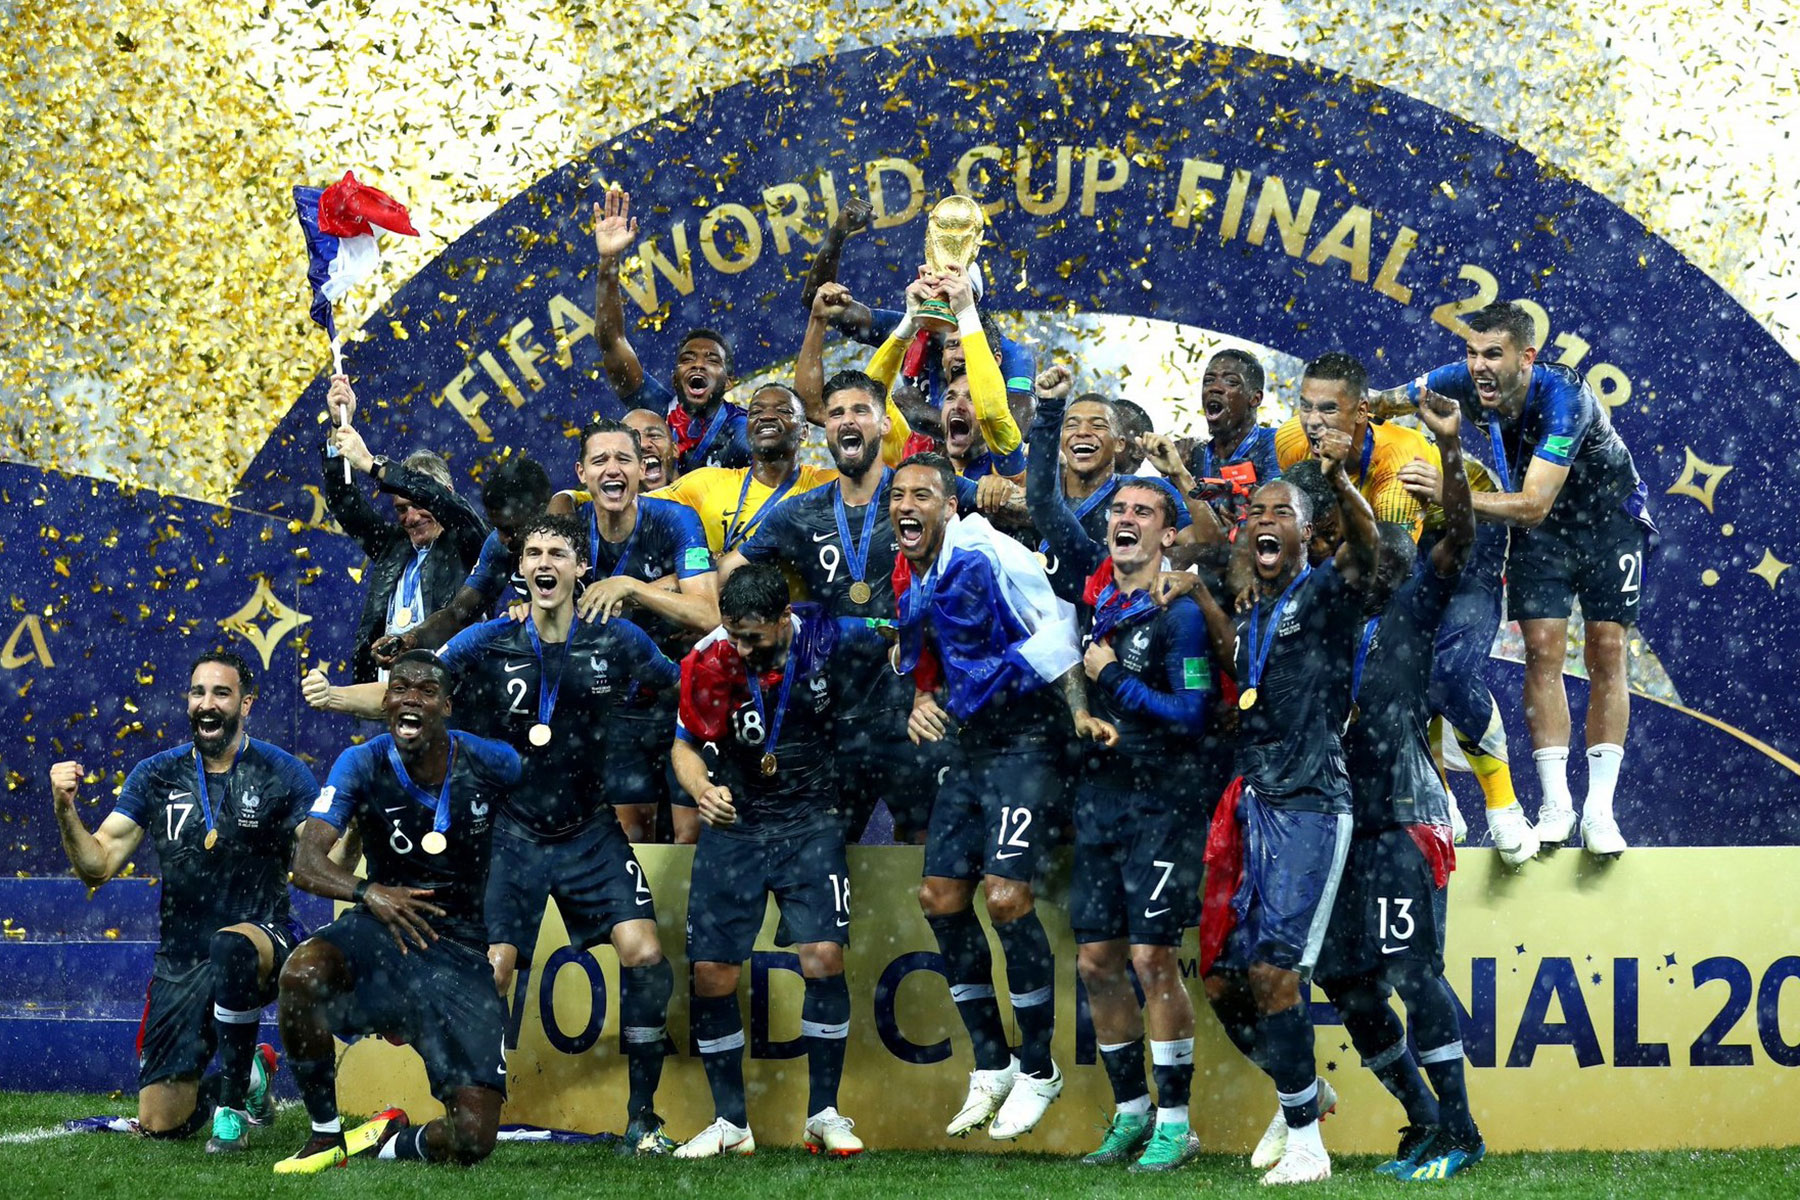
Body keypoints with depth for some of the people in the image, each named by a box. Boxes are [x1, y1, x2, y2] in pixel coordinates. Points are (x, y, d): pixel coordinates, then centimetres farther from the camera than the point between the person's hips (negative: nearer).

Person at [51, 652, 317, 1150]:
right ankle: (251, 1076, 33)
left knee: (231, 946, -42)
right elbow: (97, 866, 0)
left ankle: (232, 1105, -23)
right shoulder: (155, 776, 4)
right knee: (160, 1122, -1)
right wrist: (66, 811, -17)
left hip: (264, 942, -3)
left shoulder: (283, 774, -4)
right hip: (181, 962, 4)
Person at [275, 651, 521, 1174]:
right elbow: (306, 861, -19)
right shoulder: (363, 765, -10)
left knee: (473, 1139, -15)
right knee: (303, 972, -38)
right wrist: (368, 892, -40)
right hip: (383, 933, 0)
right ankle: (324, 1135, -16)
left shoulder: (491, 764, -8)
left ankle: (394, 1142, 23)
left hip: (460, 951, 0)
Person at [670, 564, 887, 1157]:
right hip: (734, 823, 1)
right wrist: (701, 788, -22)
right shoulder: (710, 661, -16)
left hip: (809, 823, -1)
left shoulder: (828, 636, -15)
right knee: (711, 972, -3)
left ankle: (823, 1114, -2)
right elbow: (685, 745, -4)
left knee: (823, 958, -15)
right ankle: (730, 1123, 11)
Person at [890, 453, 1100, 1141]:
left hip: (1026, 740, -9)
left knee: (1006, 896, -16)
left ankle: (1038, 1070, -2)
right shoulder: (911, 581, 9)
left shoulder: (985, 557, -16)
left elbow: (1056, 622, -17)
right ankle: (992, 1065, 18)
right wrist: (922, 700, 5)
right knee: (940, 897, 6)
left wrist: (1079, 712, -21)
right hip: (970, 746, 9)